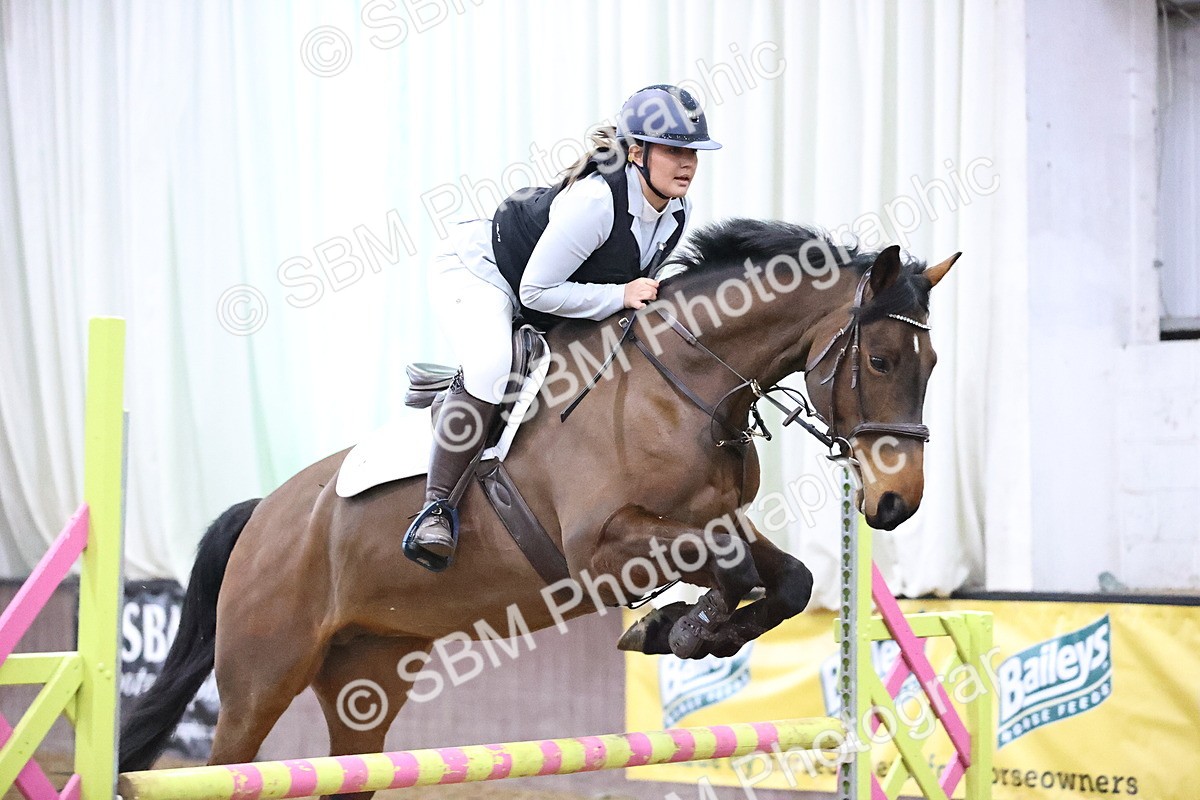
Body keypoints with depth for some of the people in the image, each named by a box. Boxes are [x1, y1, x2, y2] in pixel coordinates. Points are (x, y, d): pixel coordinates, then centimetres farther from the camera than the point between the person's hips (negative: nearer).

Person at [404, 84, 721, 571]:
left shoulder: (678, 212, -8)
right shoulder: (593, 200, -34)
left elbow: (639, 282, 10)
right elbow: (536, 290, -30)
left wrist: (645, 299, -11)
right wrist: (620, 297, -31)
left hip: (544, 313, 9)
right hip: (478, 273, -9)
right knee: (490, 367, -35)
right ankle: (435, 509, -29)